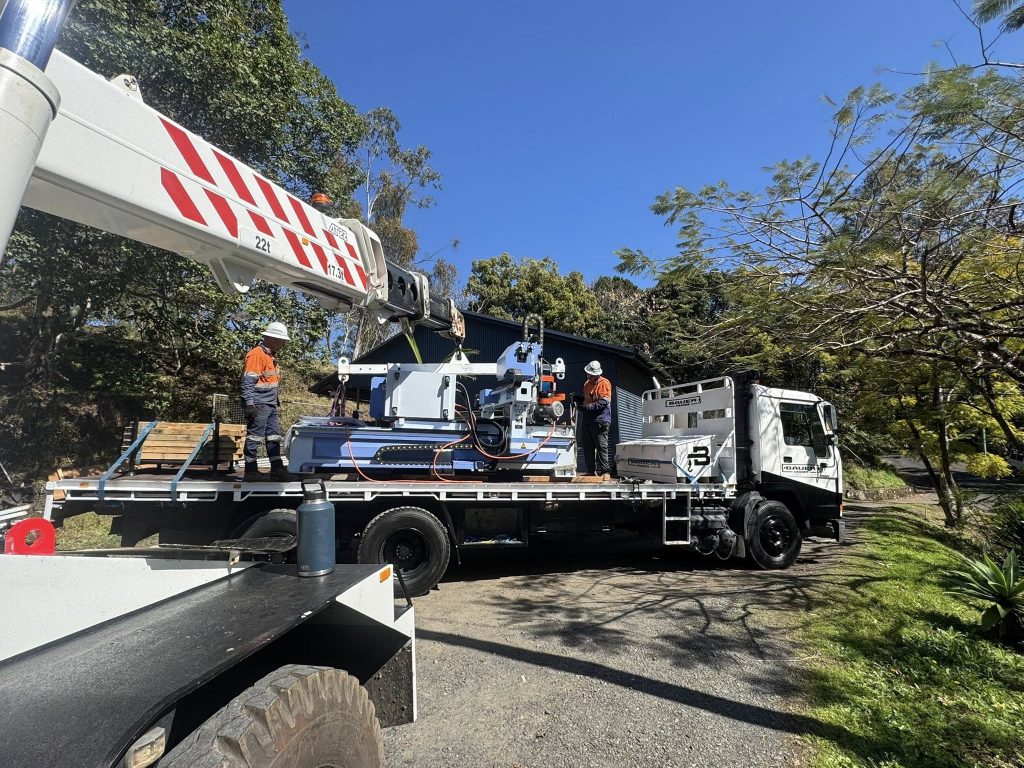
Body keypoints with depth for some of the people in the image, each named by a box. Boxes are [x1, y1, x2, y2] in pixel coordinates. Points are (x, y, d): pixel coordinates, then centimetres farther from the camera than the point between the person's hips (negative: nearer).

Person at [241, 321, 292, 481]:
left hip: (271, 406, 10)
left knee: (274, 437, 10)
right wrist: (250, 405, -22)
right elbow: (248, 382, -19)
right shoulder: (256, 355, -14)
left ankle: (277, 469, 14)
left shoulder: (270, 356, 16)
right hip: (259, 406, -10)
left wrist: (277, 401, 22)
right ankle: (250, 471, 7)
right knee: (254, 438, -1)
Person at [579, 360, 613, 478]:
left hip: (600, 420, -8)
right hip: (587, 420, 8)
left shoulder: (604, 383, -6)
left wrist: (588, 407, -21)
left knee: (601, 447, -6)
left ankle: (604, 471, -1)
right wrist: (579, 401, 10)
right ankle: (591, 471, 17)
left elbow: (604, 402, -17)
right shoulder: (586, 384, 19)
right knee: (587, 447, 9)